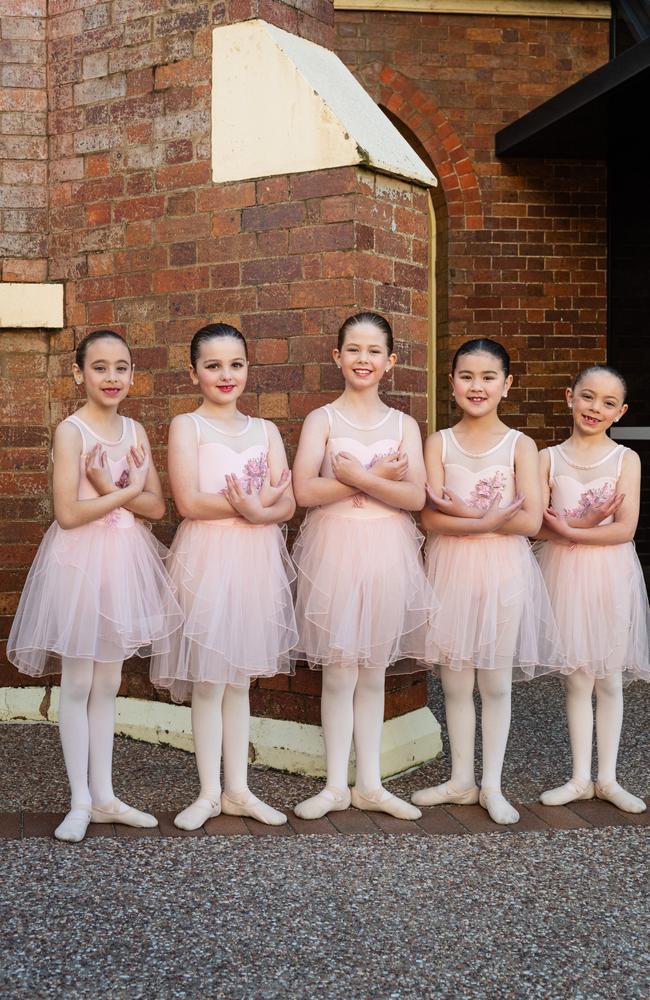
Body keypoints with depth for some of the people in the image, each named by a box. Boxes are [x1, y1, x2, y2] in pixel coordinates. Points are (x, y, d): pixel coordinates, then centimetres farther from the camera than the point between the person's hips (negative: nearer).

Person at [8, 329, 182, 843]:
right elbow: (68, 514, -18)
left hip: (125, 558, 6)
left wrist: (109, 489, -12)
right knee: (77, 687, 4)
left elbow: (157, 506, 3)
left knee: (107, 686, 13)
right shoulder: (72, 430, -10)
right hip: (80, 558, -5)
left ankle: (104, 795, 23)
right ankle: (81, 801, 15)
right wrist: (127, 492, -10)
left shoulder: (135, 431, 7)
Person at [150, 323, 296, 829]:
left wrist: (254, 511, -19)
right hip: (207, 557, -4)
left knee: (240, 677, 12)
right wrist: (256, 502, -12)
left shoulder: (265, 430, 10)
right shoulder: (186, 426, -2)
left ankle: (238, 788, 21)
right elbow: (189, 502, -13)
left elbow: (287, 505, 1)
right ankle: (210, 792, 15)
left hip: (257, 558, 4)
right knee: (208, 679, 2)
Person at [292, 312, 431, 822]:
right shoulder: (322, 419, 1)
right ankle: (336, 785, 14)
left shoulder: (403, 425, 8)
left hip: (388, 553, 2)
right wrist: (379, 478, -12)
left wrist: (357, 477, -17)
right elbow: (305, 491, -13)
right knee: (339, 673, 1)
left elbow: (415, 496, -6)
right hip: (334, 548, -2)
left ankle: (370, 784, 20)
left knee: (374, 672, 10)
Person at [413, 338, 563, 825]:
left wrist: (466, 514, -13)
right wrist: (491, 519, -18)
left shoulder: (520, 445, -1)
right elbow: (431, 518, -8)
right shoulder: (439, 443, 2)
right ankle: (461, 780, 24)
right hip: (451, 567, 1)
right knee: (455, 681, 8)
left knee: (496, 682, 6)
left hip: (504, 570, -1)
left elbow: (531, 520, -11)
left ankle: (492, 785, 20)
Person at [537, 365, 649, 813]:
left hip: (611, 574, 0)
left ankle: (608, 778, 21)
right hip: (565, 573, 0)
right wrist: (587, 523, -19)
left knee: (610, 678, 8)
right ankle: (581, 778, 18)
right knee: (578, 676, 5)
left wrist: (569, 531, -16)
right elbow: (538, 524, -6)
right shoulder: (549, 458, 2)